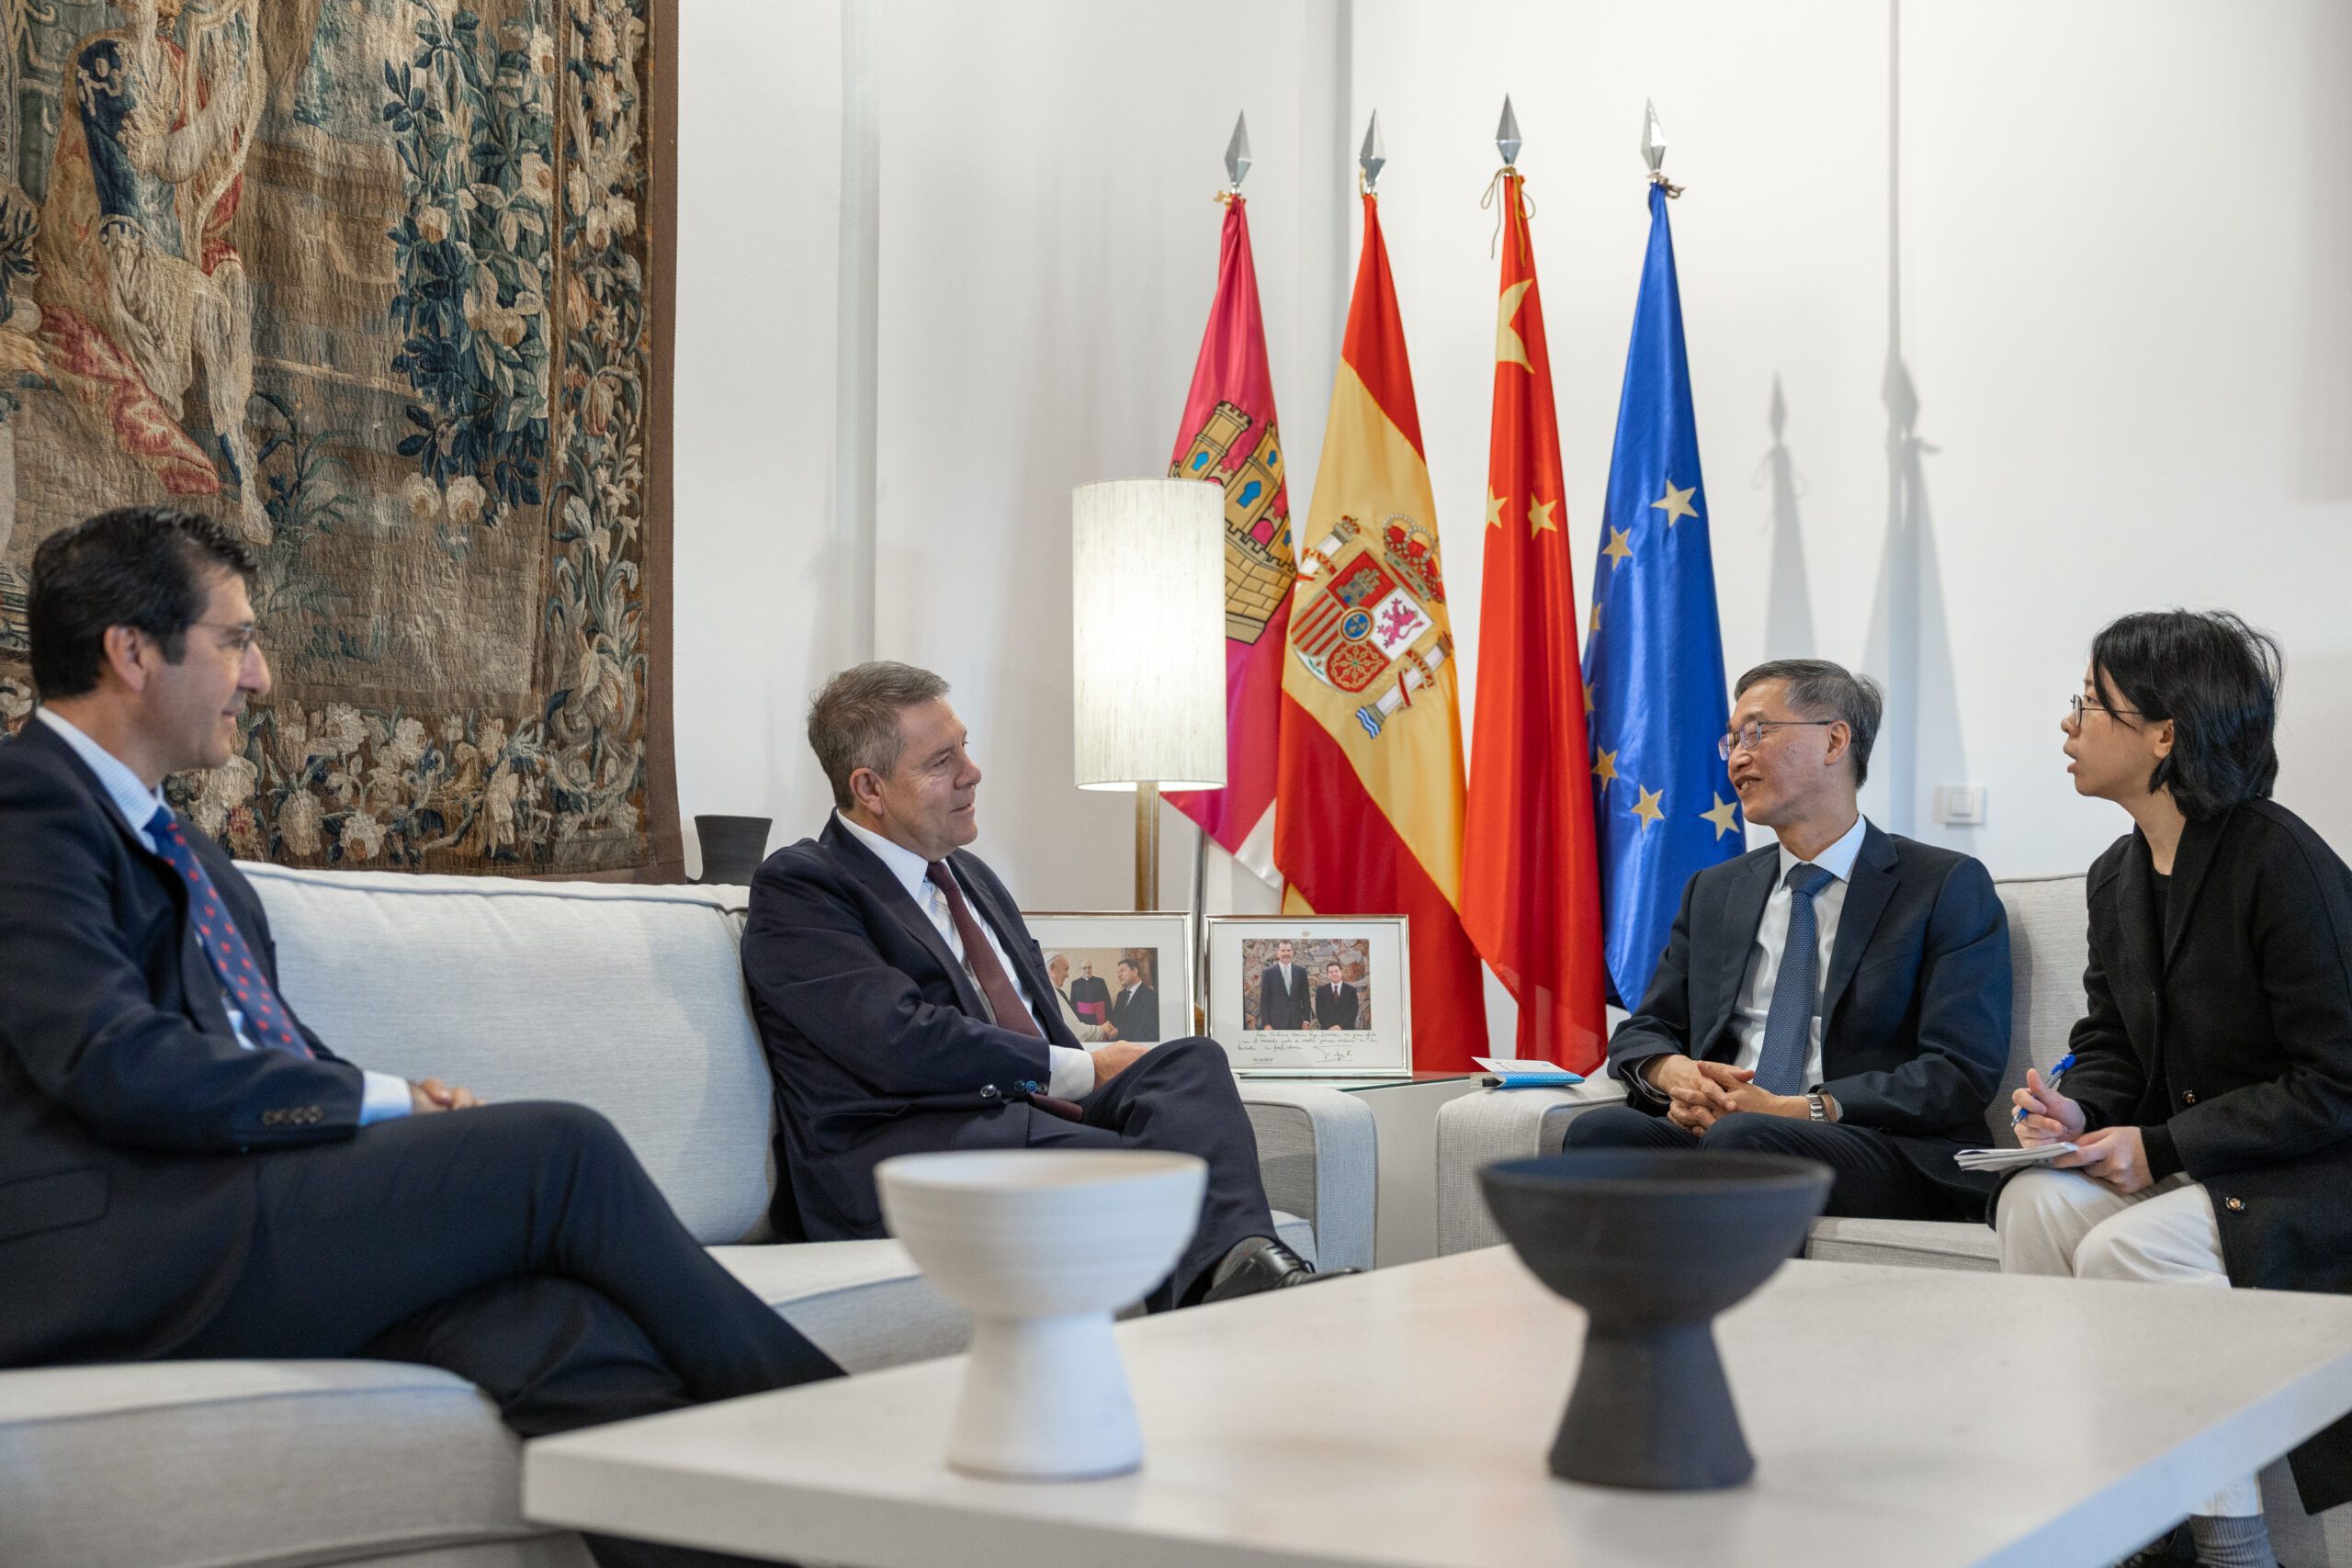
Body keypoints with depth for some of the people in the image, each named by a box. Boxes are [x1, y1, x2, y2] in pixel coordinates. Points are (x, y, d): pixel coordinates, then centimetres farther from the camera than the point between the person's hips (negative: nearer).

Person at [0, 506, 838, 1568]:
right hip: (104, 1257, -8)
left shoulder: (169, 843, 26)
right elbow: (117, 1065, -17)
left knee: (558, 1328, -21)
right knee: (561, 1148, -18)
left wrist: (402, 1104, 1)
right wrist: (378, 1102, -9)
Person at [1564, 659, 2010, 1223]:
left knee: (1741, 1139, -37)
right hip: (1714, 1131, 4)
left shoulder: (1948, 887, 4)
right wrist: (1674, 1073, -4)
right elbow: (1642, 1031, 23)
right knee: (1598, 1129, -28)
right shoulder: (1713, 892, 22)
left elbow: (1964, 1072, -6)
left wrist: (1794, 1110, -16)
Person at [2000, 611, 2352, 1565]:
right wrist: (2077, 1111, -7)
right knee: (2035, 1203, -20)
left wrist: (2162, 1148, -21)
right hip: (2176, 1164, 7)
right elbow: (2112, 1046, 18)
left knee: (2124, 1250, -30)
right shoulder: (2116, 877, 9)